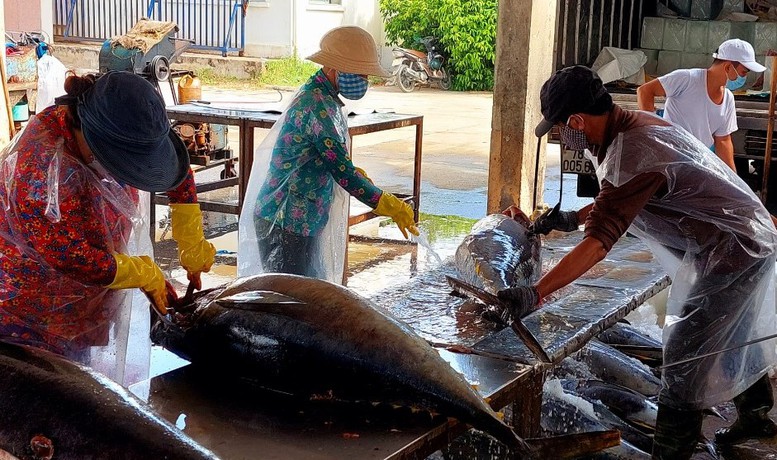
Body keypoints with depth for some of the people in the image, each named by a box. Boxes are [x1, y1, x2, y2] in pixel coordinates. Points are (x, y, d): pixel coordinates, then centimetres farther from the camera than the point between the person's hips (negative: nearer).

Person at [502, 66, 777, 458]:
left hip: (730, 252, -10)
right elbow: (622, 198, 15)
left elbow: (597, 245, -35)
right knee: (734, 337, 27)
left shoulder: (631, 155, -31)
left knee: (683, 357, -5)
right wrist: (572, 218, 10)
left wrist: (534, 294, -36)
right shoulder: (634, 124, -1)